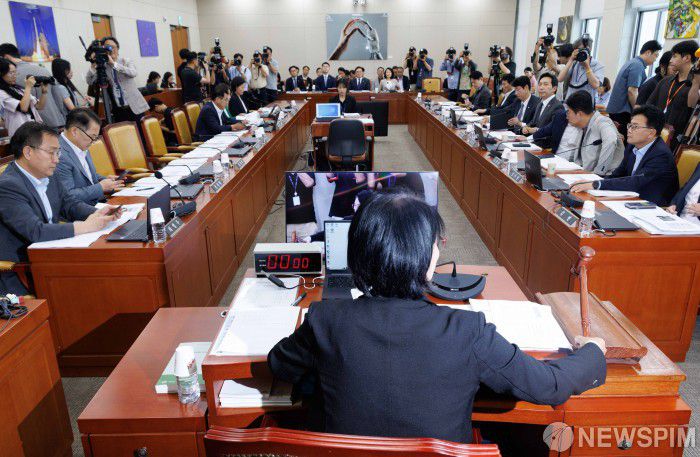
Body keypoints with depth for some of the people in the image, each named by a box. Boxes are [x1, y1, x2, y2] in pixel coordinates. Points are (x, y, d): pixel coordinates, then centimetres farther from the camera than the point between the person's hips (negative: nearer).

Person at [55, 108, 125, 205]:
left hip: (97, 203, 9)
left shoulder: (82, 147, 11)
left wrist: (105, 180, 7)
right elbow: (68, 196, -21)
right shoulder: (60, 156, -18)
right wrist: (101, 187, -15)